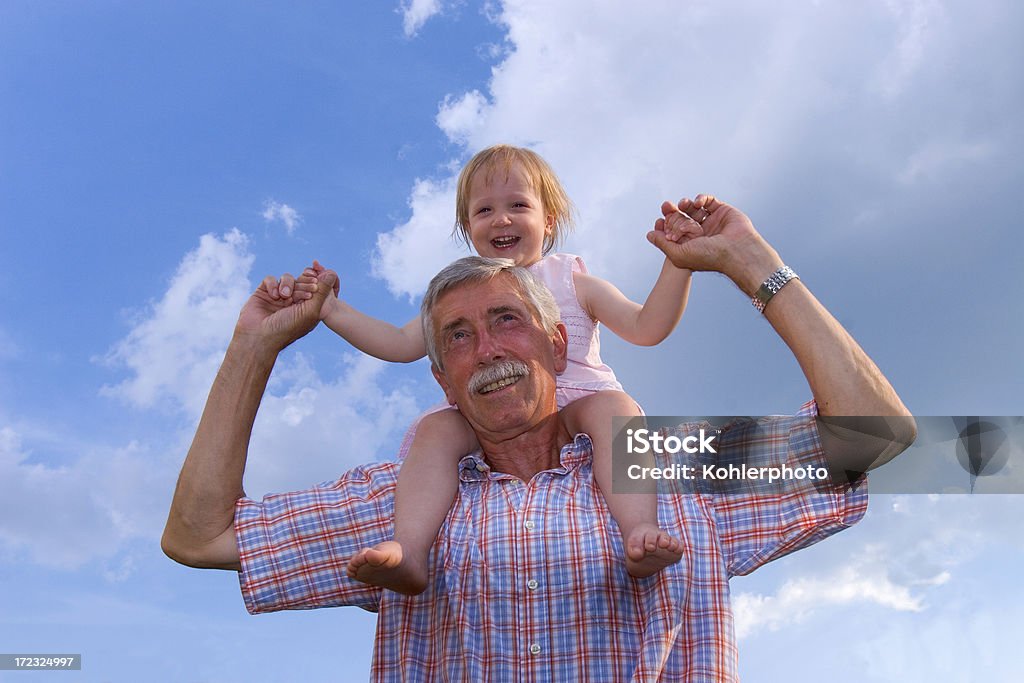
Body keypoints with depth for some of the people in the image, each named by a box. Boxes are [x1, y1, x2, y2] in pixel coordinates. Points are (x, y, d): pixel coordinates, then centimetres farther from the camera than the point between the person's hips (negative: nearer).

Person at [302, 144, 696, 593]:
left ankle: (637, 532, -49)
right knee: (436, 427, -25)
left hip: (574, 408, -1)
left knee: (613, 404, -32)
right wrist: (333, 311, 12)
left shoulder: (573, 283, 14)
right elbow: (402, 344, 18)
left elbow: (646, 328, 5)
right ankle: (409, 552, -42)